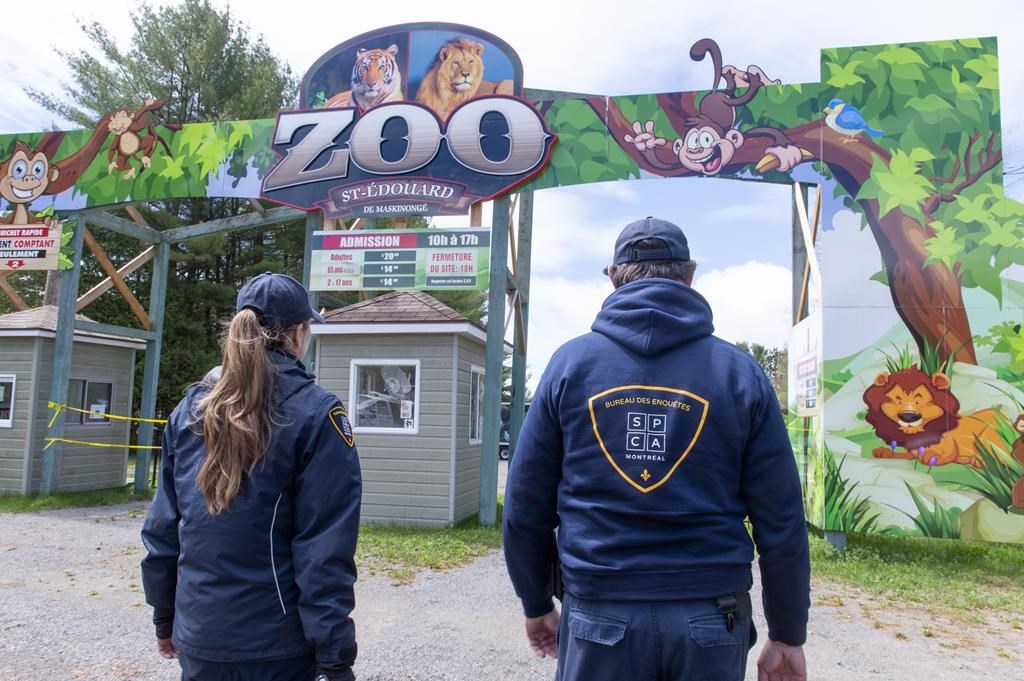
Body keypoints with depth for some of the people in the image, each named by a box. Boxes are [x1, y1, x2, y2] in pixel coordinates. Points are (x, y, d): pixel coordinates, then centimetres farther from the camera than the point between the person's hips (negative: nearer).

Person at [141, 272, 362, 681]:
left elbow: (162, 525, 8)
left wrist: (164, 618, 19)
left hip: (198, 637, 5)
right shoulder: (315, 414, -14)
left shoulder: (189, 407, 3)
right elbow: (325, 552, -17)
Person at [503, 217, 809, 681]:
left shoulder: (570, 363, -2)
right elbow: (781, 519, -3)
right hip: (710, 622, 1)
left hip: (599, 617, 0)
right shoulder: (740, 372, -3)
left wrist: (537, 604, 13)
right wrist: (788, 635, 8)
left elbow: (525, 504, 0)